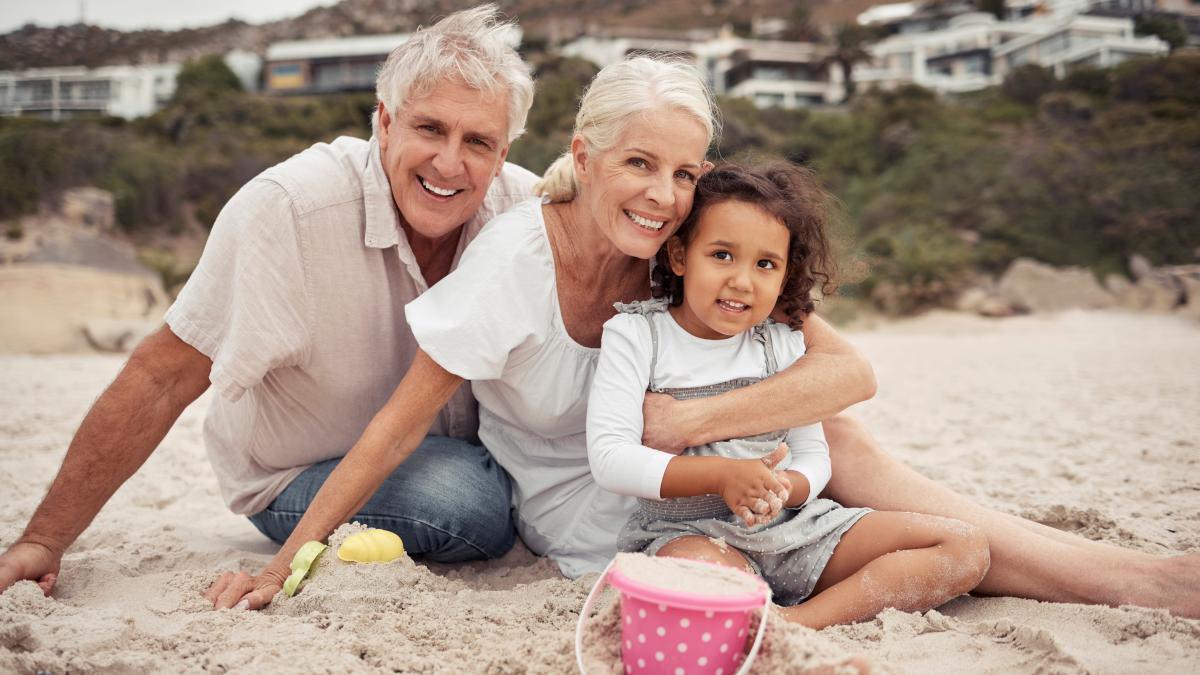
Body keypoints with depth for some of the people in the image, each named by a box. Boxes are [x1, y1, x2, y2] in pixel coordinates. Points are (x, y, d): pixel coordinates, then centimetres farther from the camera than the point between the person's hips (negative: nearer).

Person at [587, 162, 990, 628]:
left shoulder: (783, 344, 8)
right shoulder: (635, 335, -2)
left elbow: (813, 457, 8)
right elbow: (610, 458, -12)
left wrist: (782, 489, -17)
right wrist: (722, 475, -21)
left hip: (792, 526, 6)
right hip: (687, 531, -6)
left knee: (965, 548, -11)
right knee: (700, 569, -44)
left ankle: (795, 622, -28)